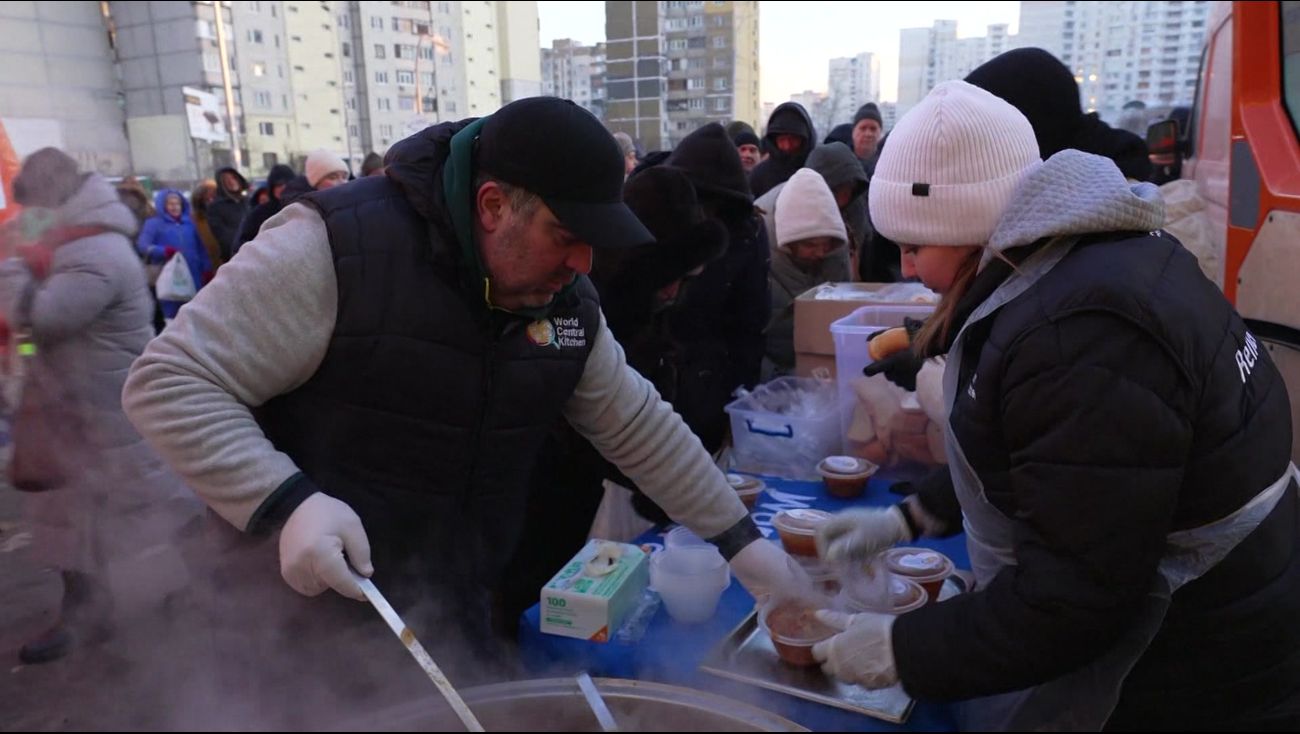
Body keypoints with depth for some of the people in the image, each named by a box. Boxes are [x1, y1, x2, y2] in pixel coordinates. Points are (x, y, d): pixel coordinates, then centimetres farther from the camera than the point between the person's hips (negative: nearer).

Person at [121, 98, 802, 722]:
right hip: (309, 621, -5)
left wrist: (739, 538, 7)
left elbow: (638, 426, 6)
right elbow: (167, 381, -19)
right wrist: (286, 503, -32)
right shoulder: (334, 246, -23)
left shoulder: (568, 301, -3)